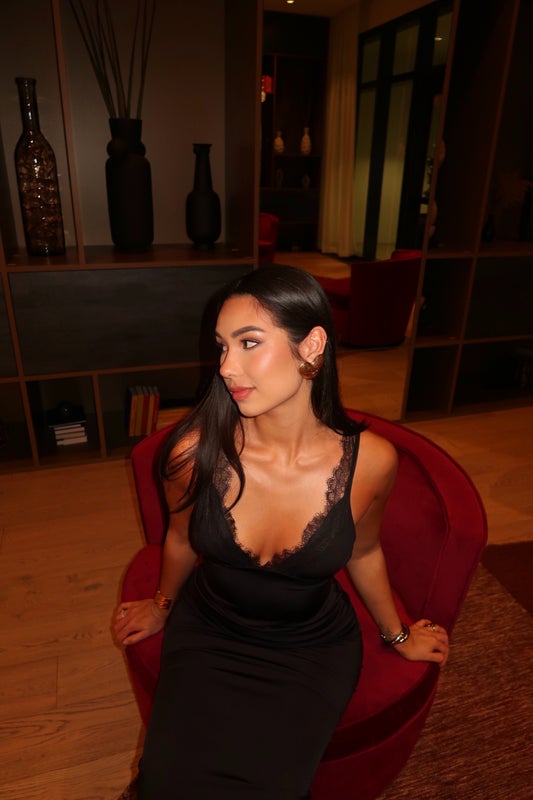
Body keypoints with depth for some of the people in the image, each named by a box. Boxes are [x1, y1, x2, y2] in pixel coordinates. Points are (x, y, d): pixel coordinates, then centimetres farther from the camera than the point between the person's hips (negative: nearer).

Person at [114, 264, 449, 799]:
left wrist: (398, 635, 16)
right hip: (207, 634, 1)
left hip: (313, 651, 0)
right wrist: (162, 606, 19)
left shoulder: (369, 460, -22)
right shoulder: (196, 452, -23)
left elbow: (361, 552, 0)